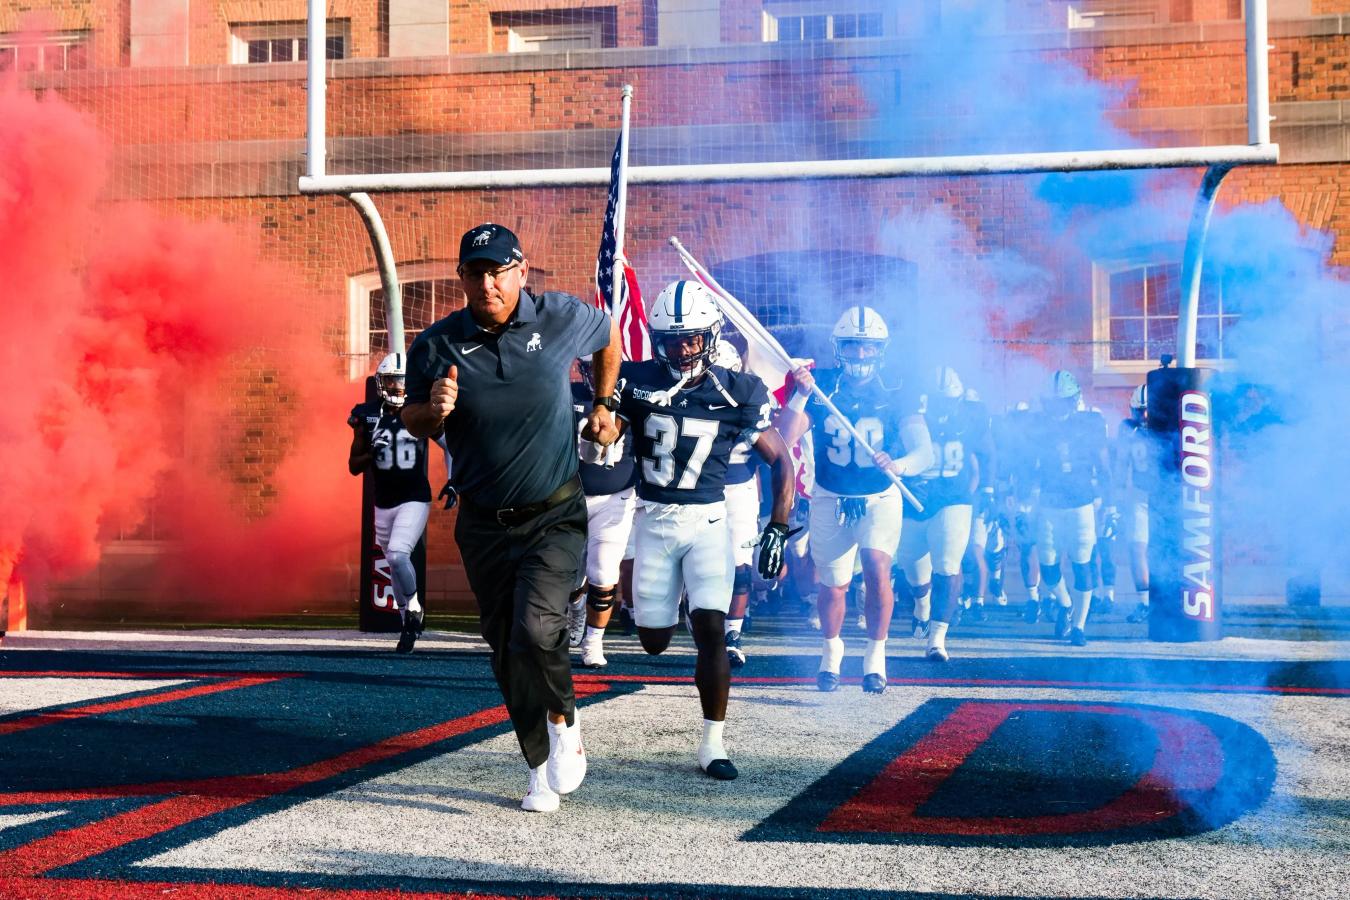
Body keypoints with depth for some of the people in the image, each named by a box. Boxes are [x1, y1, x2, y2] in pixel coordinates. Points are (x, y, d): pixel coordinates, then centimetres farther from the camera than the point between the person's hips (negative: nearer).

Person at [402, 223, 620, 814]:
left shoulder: (560, 318, -7)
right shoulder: (437, 346, -7)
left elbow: (608, 335, 16)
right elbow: (412, 421, 4)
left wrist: (603, 404, 16)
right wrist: (434, 409, -17)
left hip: (554, 515, -2)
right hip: (483, 522, 2)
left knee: (536, 629, -22)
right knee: (507, 651, 7)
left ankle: (563, 720, 8)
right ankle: (542, 767, 24)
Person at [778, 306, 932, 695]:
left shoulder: (895, 395, -7)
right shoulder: (820, 388, -6)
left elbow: (924, 451, -16)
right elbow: (784, 439, -14)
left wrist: (898, 465, -38)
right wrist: (801, 395, -27)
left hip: (880, 498, -1)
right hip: (830, 501, 1)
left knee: (877, 570, -22)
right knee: (833, 587, 8)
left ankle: (875, 657, -5)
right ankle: (831, 652, 36)